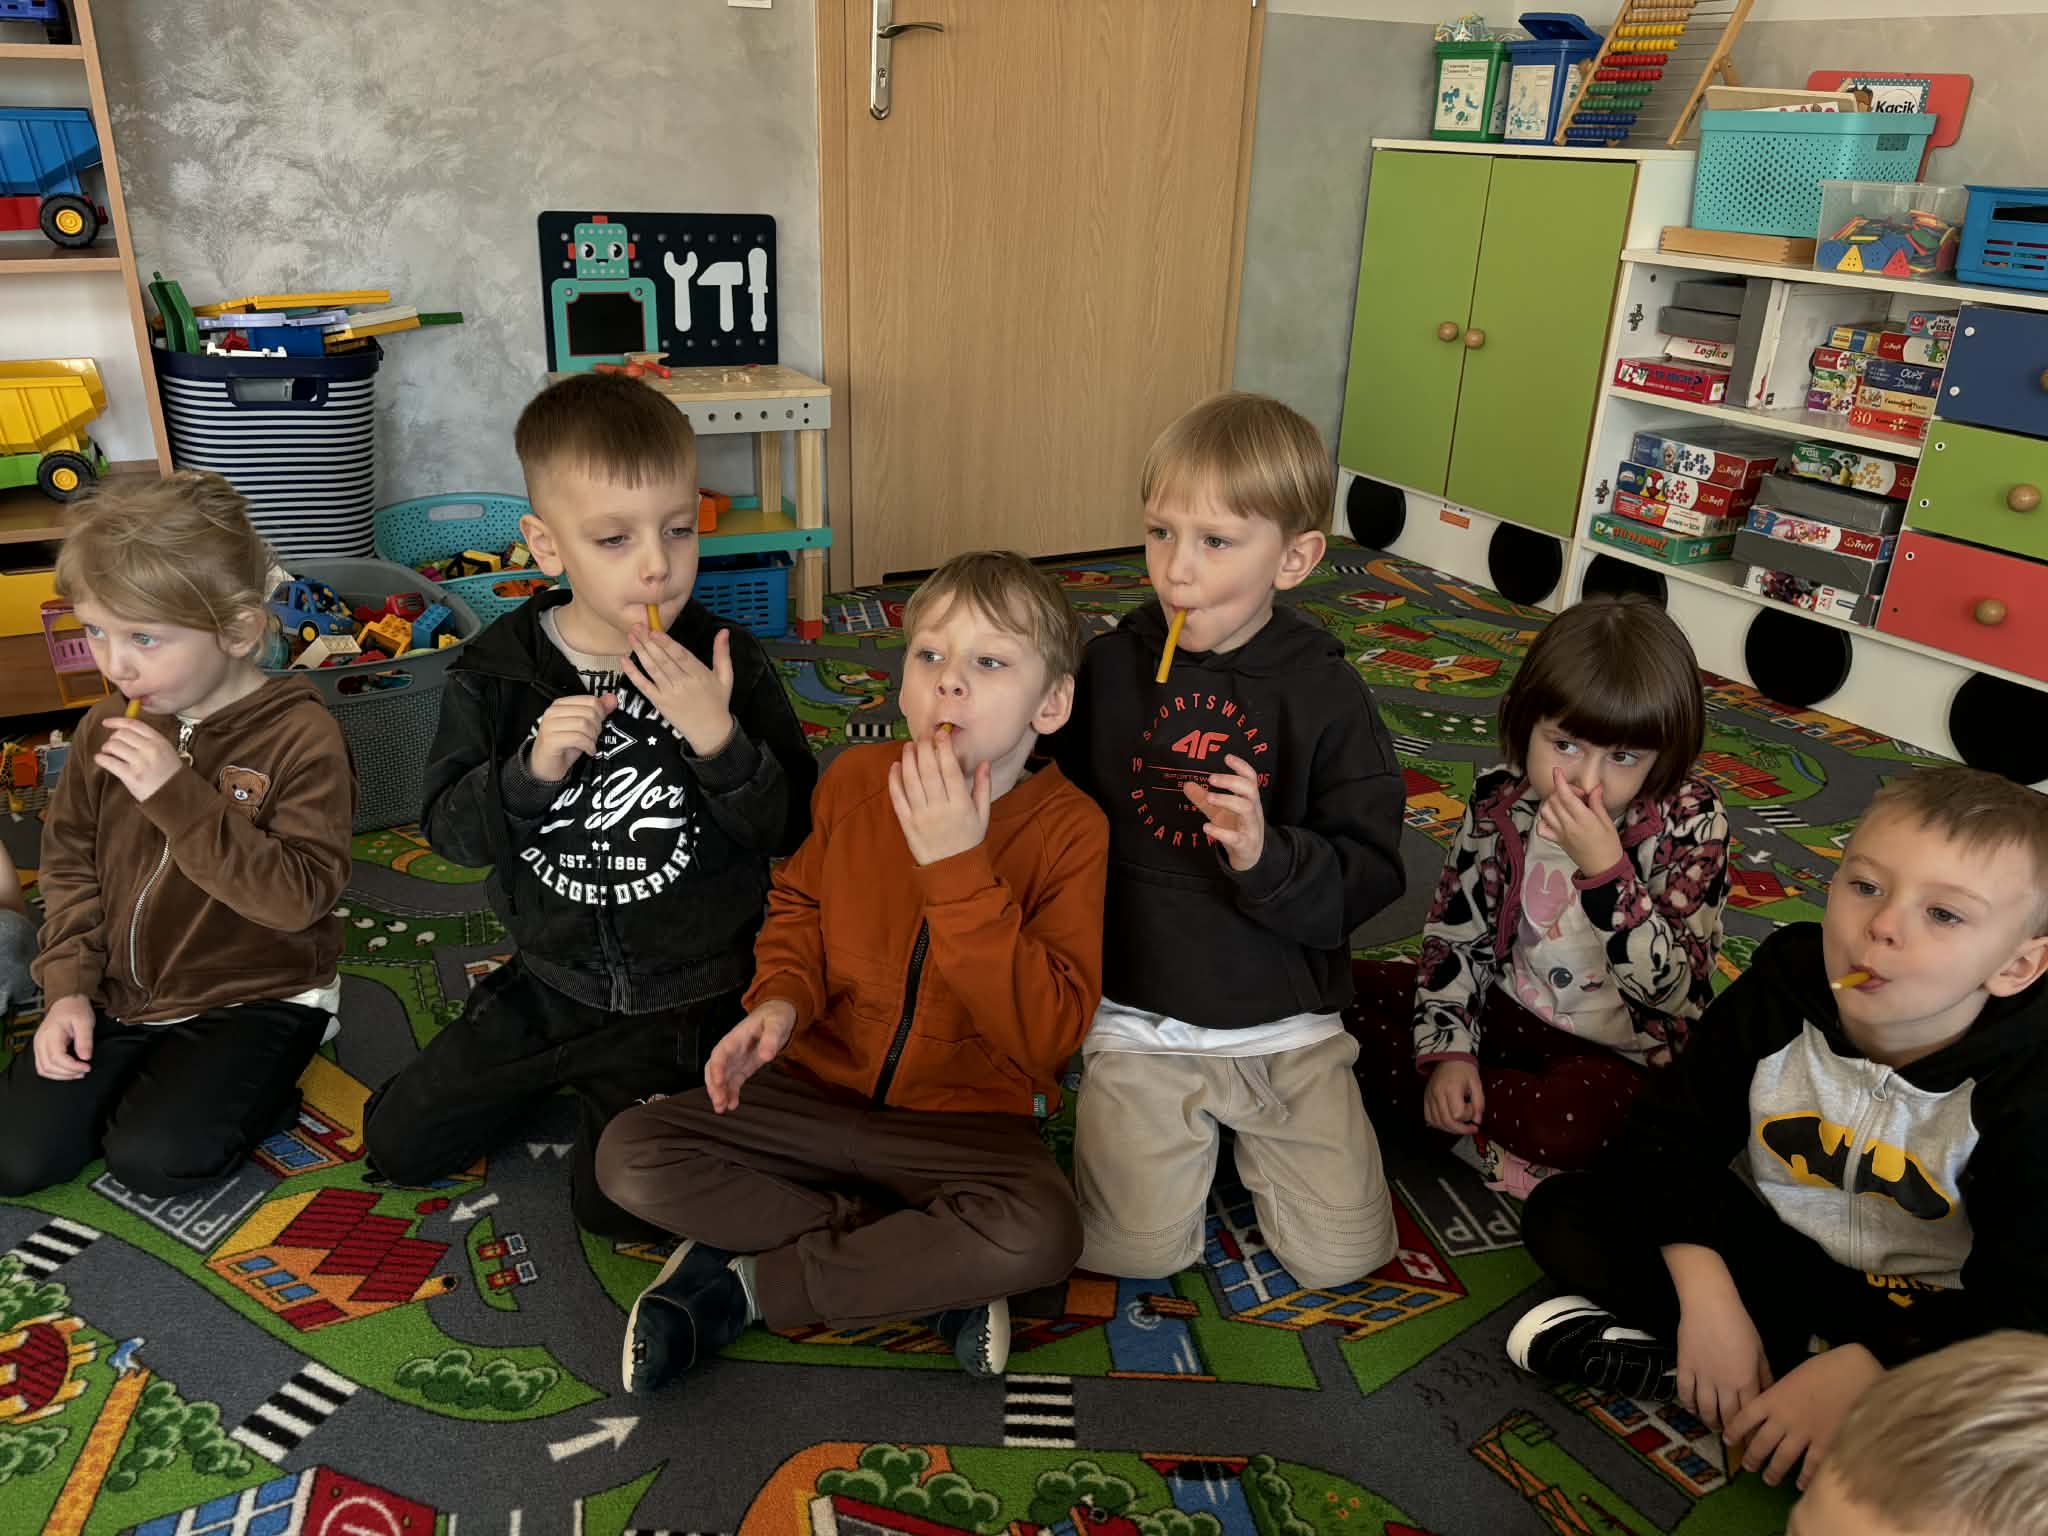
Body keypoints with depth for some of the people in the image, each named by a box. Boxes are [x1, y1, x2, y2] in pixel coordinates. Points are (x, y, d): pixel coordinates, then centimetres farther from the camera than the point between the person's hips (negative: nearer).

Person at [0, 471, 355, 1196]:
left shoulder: (300, 735, -20)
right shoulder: (107, 727, -1)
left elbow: (300, 896, -26)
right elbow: (69, 864, 9)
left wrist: (178, 796, -32)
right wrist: (69, 987, -2)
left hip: (254, 998, -5)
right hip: (117, 993, 6)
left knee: (153, 1158, -19)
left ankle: (254, 1089, 9)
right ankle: (151, 1071, 21)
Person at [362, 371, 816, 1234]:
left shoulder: (725, 662, -13)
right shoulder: (498, 671, -7)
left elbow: (791, 828, -15)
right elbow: (450, 831, -7)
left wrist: (720, 738, -32)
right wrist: (531, 771, -26)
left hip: (687, 994, -3)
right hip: (551, 982, 4)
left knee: (616, 1203, -10)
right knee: (397, 1145, 12)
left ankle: (634, 1088, 19)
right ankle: (570, 1071, 30)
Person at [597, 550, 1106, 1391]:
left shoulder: (1069, 829, -16)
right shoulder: (856, 777, -5)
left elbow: (1048, 1033, -24)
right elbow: (799, 900, 13)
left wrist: (957, 867, -31)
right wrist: (781, 997, -9)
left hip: (968, 1119, -3)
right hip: (821, 1085, 4)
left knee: (1041, 1233, -34)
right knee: (630, 1156, -15)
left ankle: (740, 1281, -14)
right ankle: (931, 1266, -12)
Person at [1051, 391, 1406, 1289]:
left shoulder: (1325, 693, -6)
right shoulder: (1110, 667, -3)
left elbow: (1369, 875, -8)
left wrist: (1268, 859, -28)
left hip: (1285, 1026, 0)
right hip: (1137, 1020, 1)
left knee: (1341, 1256, -1)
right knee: (1133, 1250, -9)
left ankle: (1244, 1127, 26)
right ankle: (1193, 1132, 21)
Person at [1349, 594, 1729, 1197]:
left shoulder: (1690, 821, -19)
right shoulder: (1500, 801, -10)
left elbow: (1675, 990, -23)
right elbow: (1457, 933, -1)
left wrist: (1605, 870, -35)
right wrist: (1449, 1050, -12)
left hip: (1617, 1051, -3)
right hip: (1508, 1006, 4)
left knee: (1571, 1121, -37)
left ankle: (1458, 1116, -7)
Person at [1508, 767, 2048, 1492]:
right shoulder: (1782, 985, -17)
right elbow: (1673, 1134, -12)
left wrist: (1859, 1372, -32)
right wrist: (1707, 1296, -25)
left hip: (1915, 1312, -2)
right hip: (1766, 1245, 2)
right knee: (1562, 1211, -14)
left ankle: (1658, 1361, -24)